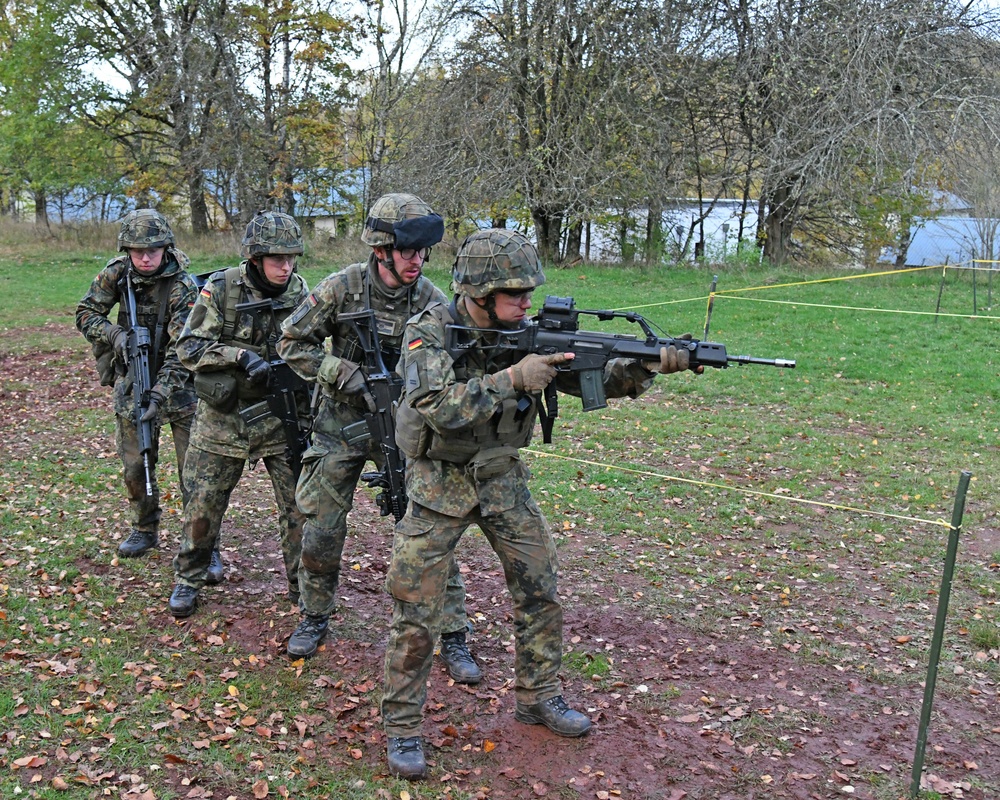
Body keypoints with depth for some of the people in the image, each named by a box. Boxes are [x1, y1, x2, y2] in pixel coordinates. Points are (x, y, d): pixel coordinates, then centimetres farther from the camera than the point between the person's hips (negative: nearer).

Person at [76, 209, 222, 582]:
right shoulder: (117, 273, -6)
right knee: (135, 464, 11)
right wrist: (115, 334, -19)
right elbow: (85, 314, 2)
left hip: (177, 381, -4)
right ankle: (145, 530, 32)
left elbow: (181, 351, -25)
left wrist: (159, 395, -34)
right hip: (132, 379, 4)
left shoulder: (182, 287, -21)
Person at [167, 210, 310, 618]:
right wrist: (241, 357, -26)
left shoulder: (300, 292, -3)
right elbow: (188, 347, -13)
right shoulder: (221, 289, -12)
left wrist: (306, 398, -3)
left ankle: (302, 586, 19)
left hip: (282, 415, 2)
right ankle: (188, 579, 29)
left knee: (300, 504, 2)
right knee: (203, 504, 8)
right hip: (224, 416, -2)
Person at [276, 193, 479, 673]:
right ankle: (315, 618, 31)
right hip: (342, 424, 0)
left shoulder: (432, 301, -9)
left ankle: (452, 638, 9)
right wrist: (344, 375, -17)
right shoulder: (342, 288, -11)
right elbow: (292, 343, -6)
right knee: (322, 532, 6)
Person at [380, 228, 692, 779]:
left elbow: (593, 379, -3)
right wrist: (512, 378, -36)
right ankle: (401, 727, 15)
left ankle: (537, 697, 30)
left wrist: (645, 367, -21)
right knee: (415, 613, -2)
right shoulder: (429, 333, -19)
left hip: (503, 482, 5)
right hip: (439, 487, -5)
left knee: (539, 592, 9)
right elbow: (438, 408, -33)